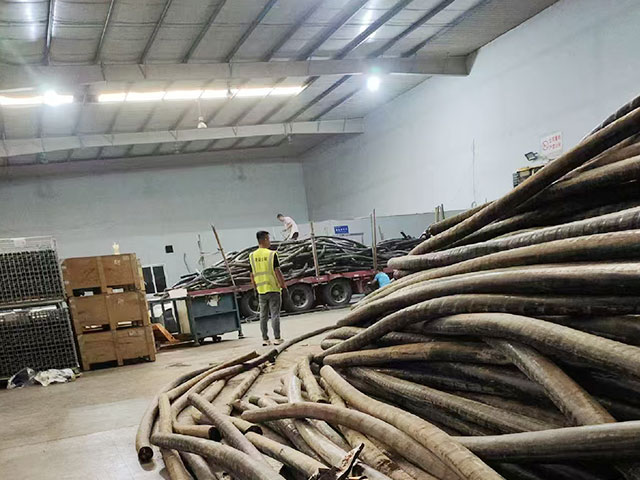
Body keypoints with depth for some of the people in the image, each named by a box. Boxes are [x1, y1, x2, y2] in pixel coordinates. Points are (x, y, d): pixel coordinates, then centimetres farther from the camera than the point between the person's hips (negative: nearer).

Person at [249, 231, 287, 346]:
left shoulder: (252, 256, 3)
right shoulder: (272, 254, -10)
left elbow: (252, 274, 6)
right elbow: (277, 271, -12)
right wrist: (283, 285, -2)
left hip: (261, 290, 4)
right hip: (273, 289, -4)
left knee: (263, 315, 11)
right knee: (275, 314, 1)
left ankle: (265, 339, 14)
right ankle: (277, 338, 3)